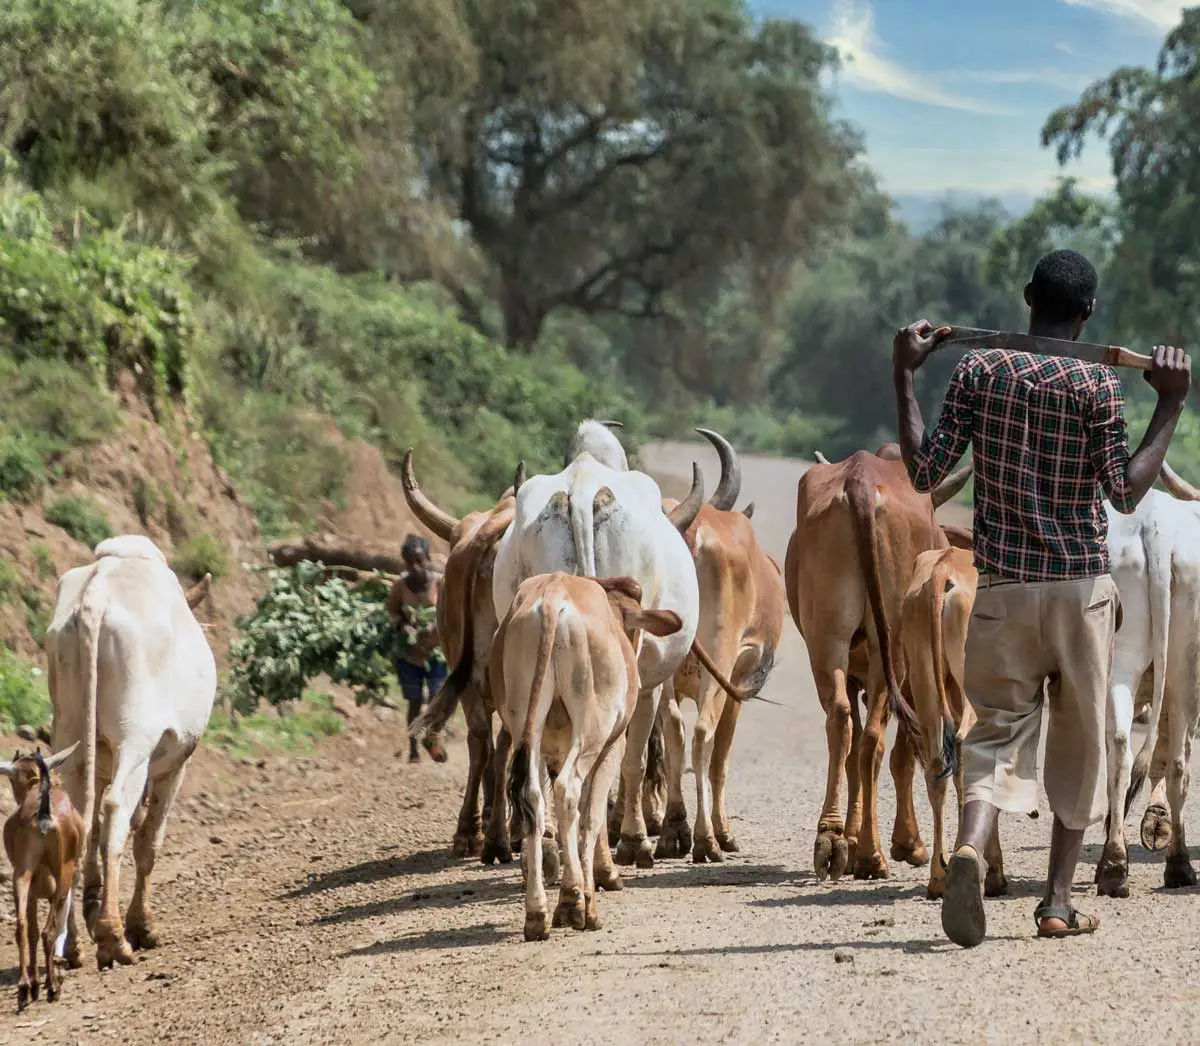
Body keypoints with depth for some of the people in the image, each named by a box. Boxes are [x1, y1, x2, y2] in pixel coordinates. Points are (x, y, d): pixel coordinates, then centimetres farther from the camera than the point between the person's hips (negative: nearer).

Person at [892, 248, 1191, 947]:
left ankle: (971, 847, -25)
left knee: (999, 731, 5)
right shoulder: (1097, 384, -8)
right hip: (1082, 584, -2)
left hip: (1004, 588, 2)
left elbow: (925, 471, 0)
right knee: (1081, 740, 12)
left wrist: (904, 376, 7)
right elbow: (1127, 492, -9)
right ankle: (1059, 900, 13)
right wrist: (1173, 404, -5)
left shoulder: (980, 370, -1)